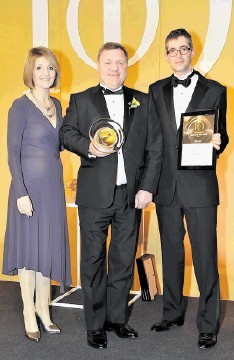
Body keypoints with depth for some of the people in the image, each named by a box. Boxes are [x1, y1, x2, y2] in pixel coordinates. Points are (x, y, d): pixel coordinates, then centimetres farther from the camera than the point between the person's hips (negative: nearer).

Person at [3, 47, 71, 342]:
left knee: (49, 246, 12)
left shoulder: (56, 105, 11)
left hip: (54, 184, 6)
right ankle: (29, 313, 17)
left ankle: (43, 308, 26)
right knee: (28, 246, 3)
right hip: (29, 184, -6)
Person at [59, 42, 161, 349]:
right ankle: (95, 326, 18)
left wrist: (147, 187, -3)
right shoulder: (80, 100, 7)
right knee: (93, 260, 5)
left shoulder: (143, 102, 9)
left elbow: (153, 148, 5)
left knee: (124, 260, 11)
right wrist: (89, 146, -19)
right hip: (95, 194, -2)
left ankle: (117, 318, 28)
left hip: (131, 195, 2)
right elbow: (66, 133, 2)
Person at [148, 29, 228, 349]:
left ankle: (208, 325, 12)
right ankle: (173, 313, 30)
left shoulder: (214, 91, 3)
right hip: (166, 185, 3)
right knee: (171, 252, 14)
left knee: (205, 256, -1)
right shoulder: (157, 91, 11)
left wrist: (217, 142, -20)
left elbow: (220, 136, 4)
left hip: (200, 186, -3)